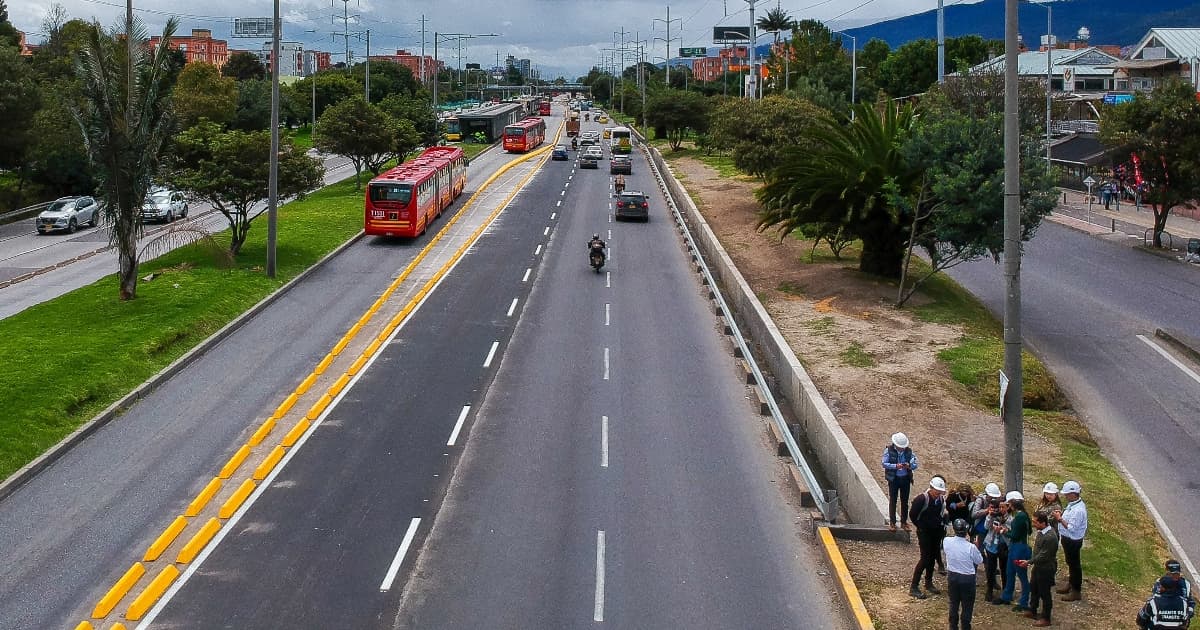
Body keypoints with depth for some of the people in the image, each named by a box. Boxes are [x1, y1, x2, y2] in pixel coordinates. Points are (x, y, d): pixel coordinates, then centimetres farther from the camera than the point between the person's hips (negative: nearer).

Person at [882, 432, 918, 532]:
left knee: (905, 501, 8)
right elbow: (884, 464, -14)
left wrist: (909, 466, -24)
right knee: (892, 500, 2)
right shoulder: (889, 450, -8)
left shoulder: (909, 451, -1)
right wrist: (895, 466, -28)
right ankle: (892, 523, 10)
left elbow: (915, 465, -1)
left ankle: (904, 522, 18)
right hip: (893, 479, -2)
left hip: (905, 479, 2)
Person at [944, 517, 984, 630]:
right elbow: (980, 561, -7)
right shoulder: (971, 547, -25)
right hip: (967, 578, -4)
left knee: (953, 603, 20)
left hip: (952, 576, 4)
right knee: (967, 606, 12)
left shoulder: (947, 542, -14)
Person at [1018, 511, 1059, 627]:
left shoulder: (1050, 537, -32)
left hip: (1046, 569, -9)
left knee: (1044, 593, 7)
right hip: (1038, 566, 9)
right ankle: (1032, 611, 44)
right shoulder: (1041, 531, -4)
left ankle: (1046, 618, 23)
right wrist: (1030, 561, 7)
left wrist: (1029, 562, -20)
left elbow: (1043, 556, -27)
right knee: (1034, 588, 24)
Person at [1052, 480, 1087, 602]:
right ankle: (1071, 583, 42)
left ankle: (1076, 591, 18)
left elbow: (1071, 528, -29)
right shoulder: (1072, 504, 0)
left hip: (1073, 541, -9)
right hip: (1067, 538, 9)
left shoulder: (1078, 510, -30)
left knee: (1074, 564, 5)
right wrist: (1061, 514, -2)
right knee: (1070, 562, 24)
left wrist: (1060, 519, -24)